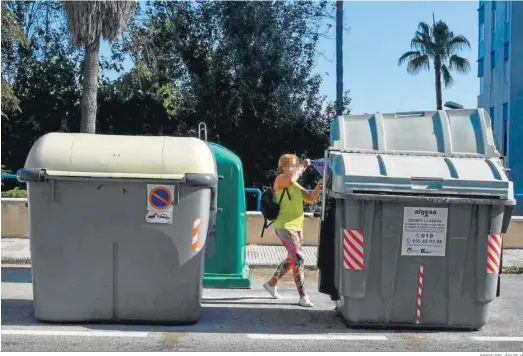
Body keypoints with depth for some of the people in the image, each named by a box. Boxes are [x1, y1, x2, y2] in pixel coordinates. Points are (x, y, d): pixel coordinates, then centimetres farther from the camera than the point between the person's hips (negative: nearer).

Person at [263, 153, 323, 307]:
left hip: (297, 227, 9)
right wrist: (302, 166, -16)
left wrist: (319, 186, -2)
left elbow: (311, 199, 13)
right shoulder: (280, 179, -5)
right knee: (299, 259, -15)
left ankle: (271, 284, 36)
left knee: (291, 260, 19)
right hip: (285, 226, -9)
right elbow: (290, 179, -29)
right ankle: (303, 296, -11)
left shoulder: (297, 185, 19)